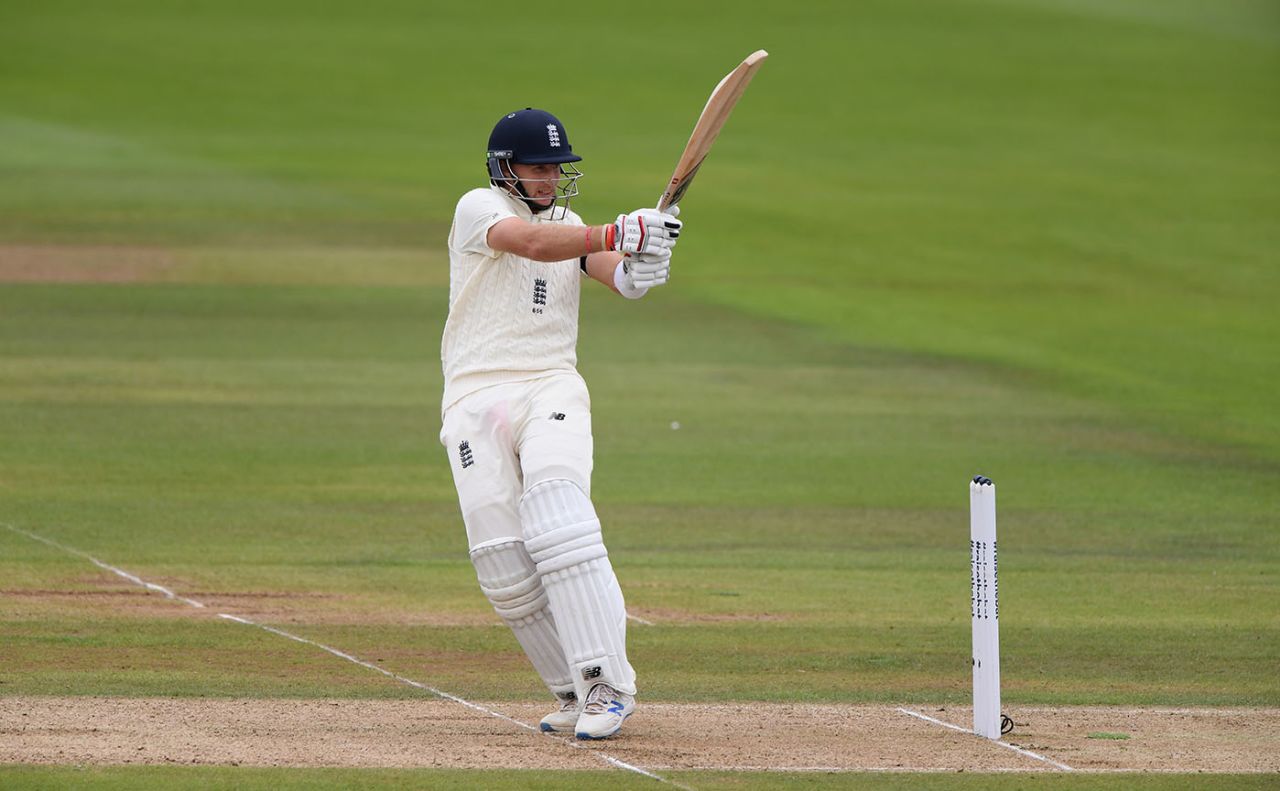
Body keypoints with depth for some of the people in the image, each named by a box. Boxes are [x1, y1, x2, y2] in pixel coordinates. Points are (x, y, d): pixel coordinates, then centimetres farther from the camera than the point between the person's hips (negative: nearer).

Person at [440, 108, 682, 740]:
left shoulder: (573, 227, 17)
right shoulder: (479, 209, 2)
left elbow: (618, 274, -3)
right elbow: (532, 242, -19)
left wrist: (638, 267, -27)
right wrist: (618, 233, -32)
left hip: (552, 391, 2)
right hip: (476, 398, -2)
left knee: (561, 531, -21)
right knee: (501, 563, -9)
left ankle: (606, 683, -25)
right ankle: (574, 693, 3)